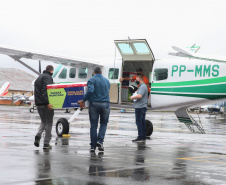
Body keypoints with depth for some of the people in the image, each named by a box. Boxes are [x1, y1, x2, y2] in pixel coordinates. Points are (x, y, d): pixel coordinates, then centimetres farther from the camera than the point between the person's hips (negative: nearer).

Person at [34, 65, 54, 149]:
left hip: (38, 104, 8)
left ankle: (38, 135, -8)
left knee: (43, 121, 19)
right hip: (46, 104, -8)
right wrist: (47, 103, -28)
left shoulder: (39, 78, 21)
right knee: (49, 123, 2)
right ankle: (46, 143, 2)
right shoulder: (48, 77, -9)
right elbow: (46, 90, -22)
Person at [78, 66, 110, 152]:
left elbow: (90, 91, -19)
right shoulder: (106, 80, 12)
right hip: (105, 104, 2)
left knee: (93, 125, 5)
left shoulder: (91, 80, -3)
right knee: (103, 123, 15)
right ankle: (100, 141, -4)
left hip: (94, 104, -2)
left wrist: (83, 101, -12)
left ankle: (93, 146, 7)